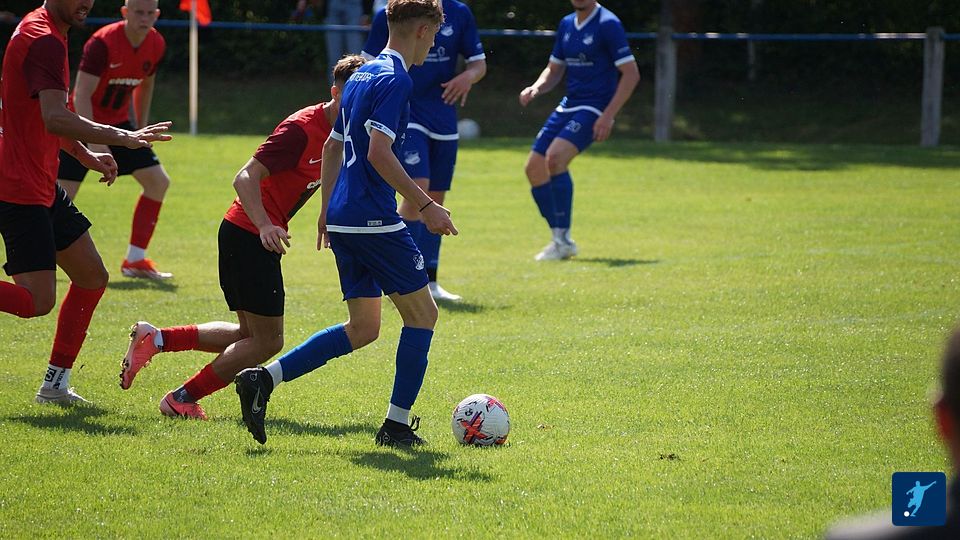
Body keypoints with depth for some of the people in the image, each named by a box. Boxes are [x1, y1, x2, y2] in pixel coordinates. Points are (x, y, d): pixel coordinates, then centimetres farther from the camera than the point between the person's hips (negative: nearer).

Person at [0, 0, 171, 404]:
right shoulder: (44, 41, -19)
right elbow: (55, 119, -33)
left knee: (92, 278, 12)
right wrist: (119, 137, -35)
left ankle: (55, 382, 16)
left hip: (43, 186, 11)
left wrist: (84, 155, 22)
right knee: (37, 300, -16)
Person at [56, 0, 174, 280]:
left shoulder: (156, 45, -4)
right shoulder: (102, 43, -25)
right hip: (84, 122, -7)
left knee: (158, 182, -2)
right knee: (62, 195, -14)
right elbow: (81, 95, -27)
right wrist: (94, 142, -34)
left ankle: (135, 260, 6)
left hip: (118, 123, 7)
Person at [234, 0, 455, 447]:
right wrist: (425, 205, -19)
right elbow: (379, 152, -22)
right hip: (374, 220, -9)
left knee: (362, 329, 12)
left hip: (343, 220, 9)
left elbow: (332, 147, 24)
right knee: (422, 314, 4)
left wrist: (326, 210, 30)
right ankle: (397, 424, 4)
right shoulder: (395, 79, -12)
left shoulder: (361, 76, 17)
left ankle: (263, 380, 2)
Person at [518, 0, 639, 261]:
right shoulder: (567, 25, 11)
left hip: (594, 108, -8)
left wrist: (608, 115, -19)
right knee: (534, 168, 0)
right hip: (568, 105, 8)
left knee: (555, 157, -27)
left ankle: (563, 240, -18)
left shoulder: (608, 25, -11)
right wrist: (536, 88, -2)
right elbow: (554, 70, 21)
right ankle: (559, 239, 12)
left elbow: (631, 74, -14)